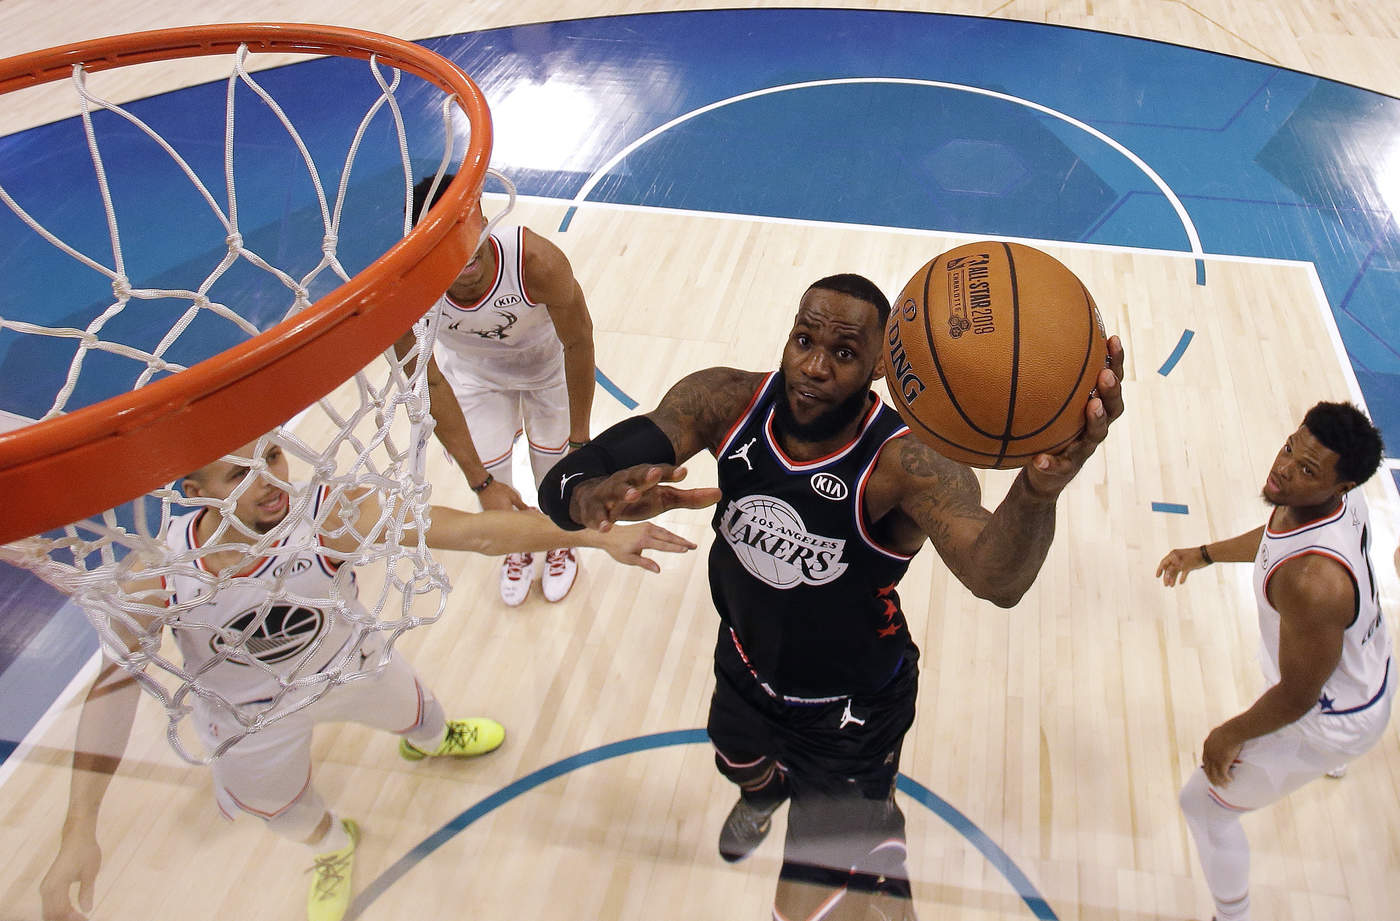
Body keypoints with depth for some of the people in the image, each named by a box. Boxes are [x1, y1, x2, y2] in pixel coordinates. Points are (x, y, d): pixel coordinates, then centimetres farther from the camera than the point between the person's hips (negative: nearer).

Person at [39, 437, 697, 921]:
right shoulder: (158, 575, -35)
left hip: (351, 665, 0)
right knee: (284, 812, 28)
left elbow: (472, 531, -40)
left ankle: (429, 740, 73)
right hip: (253, 718, 0)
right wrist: (79, 831, -25)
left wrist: (598, 535, -45)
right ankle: (333, 847, 67)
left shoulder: (330, 517, -38)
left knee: (415, 712, 31)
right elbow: (114, 685, -21)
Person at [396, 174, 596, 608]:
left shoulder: (536, 261, -42)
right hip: (474, 372, 1)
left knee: (556, 465, 9)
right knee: (492, 477, 5)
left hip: (548, 363, -1)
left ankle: (560, 544, 45)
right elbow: (429, 385, -23)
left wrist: (580, 441, -15)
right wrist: (480, 482, -21)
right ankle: (516, 551, 41)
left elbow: (578, 344, -24)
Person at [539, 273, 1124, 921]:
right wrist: (597, 495, -55)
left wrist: (1038, 490, -77)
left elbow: (998, 580, -55)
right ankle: (763, 794, 75)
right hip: (744, 667, 5)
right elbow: (564, 480, -30)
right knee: (740, 764, 37)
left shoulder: (906, 466, -36)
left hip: (851, 712, -4)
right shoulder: (726, 402, -24)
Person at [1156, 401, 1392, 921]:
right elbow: (1277, 536, 6)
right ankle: (1335, 760, 82)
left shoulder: (1311, 581, -45)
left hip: (1331, 718, -9)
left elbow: (1298, 696, -30)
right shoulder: (1336, 496, -20)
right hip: (1372, 669, 9)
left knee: (1203, 804, 5)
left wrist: (1231, 735, -15)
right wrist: (1206, 554, 12)